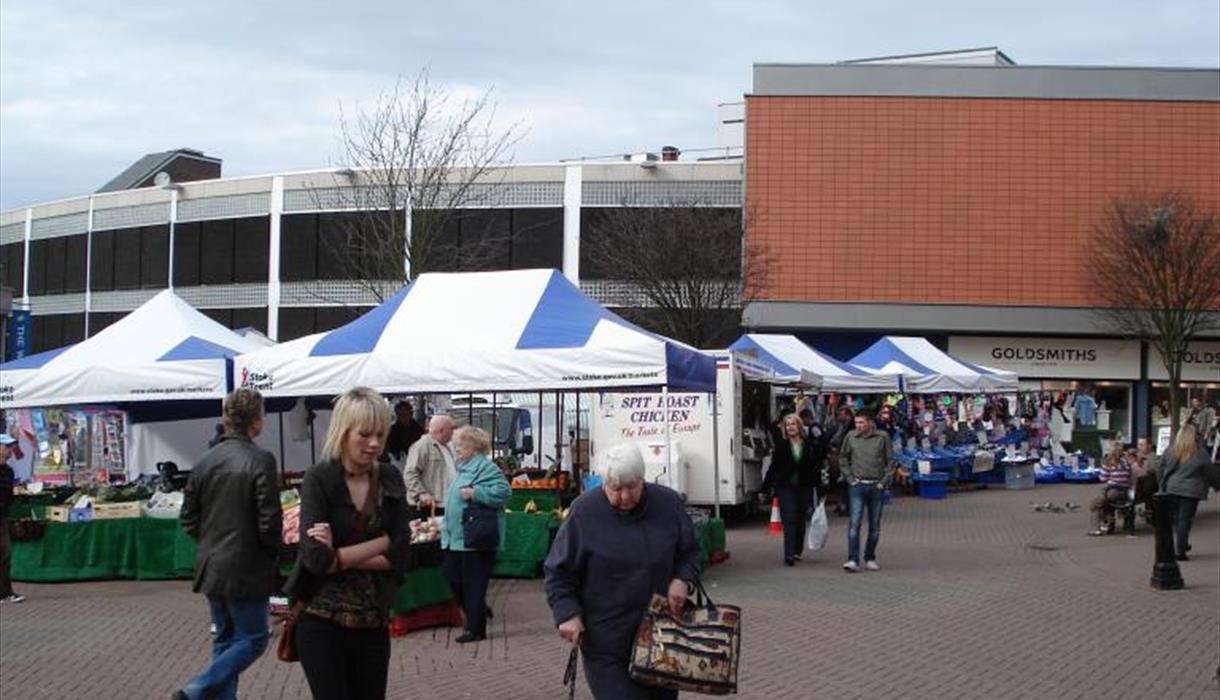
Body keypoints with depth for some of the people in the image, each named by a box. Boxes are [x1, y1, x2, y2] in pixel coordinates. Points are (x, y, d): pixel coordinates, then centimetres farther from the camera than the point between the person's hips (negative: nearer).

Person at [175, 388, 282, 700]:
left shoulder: (206, 461, 4)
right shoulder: (261, 461, -16)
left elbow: (188, 519, 7)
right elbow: (269, 522, -17)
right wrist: (273, 554, 1)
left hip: (211, 566, 7)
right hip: (246, 569, -7)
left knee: (225, 639, 18)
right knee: (252, 639, 3)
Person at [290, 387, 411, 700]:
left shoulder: (390, 478, 4)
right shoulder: (319, 479, -8)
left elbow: (401, 555, -3)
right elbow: (316, 558, -19)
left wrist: (339, 558, -13)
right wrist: (382, 543, -11)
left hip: (373, 622, 4)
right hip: (322, 621, -4)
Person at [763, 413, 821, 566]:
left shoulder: (809, 444, 3)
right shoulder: (781, 445, 1)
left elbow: (815, 468, 6)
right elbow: (773, 467, 3)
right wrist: (765, 488, 1)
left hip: (804, 488, 2)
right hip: (785, 487, -2)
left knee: (801, 521, 9)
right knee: (789, 521, -9)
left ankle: (797, 551, 26)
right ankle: (789, 555, -13)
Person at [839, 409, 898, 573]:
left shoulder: (882, 437, -1)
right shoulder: (851, 437, 1)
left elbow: (891, 461, 4)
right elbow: (843, 458, 12)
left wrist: (885, 481, -3)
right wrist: (850, 478, 4)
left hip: (877, 487, 0)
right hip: (857, 486, 0)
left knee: (875, 526, 7)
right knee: (854, 523, -11)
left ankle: (870, 558, 19)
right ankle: (853, 560, -12)